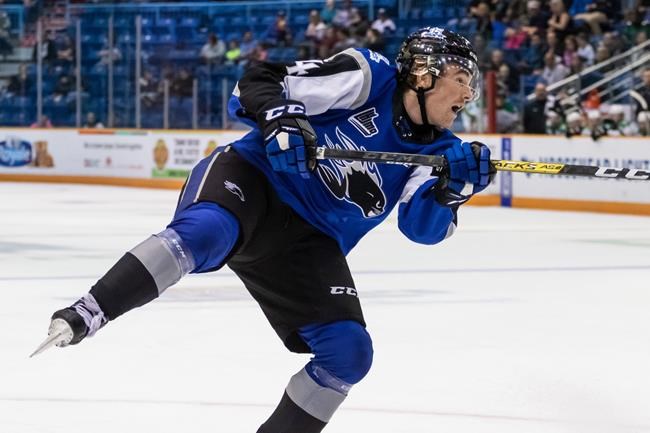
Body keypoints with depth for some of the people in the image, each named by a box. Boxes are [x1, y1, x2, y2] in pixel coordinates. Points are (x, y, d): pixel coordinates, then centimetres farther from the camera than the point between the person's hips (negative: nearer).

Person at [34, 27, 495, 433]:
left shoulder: (437, 149, 10)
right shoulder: (368, 77, -4)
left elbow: (423, 227, -5)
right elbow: (257, 85, -6)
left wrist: (454, 186, -23)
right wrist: (279, 118, -26)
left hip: (307, 243, 6)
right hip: (254, 179, -6)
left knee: (349, 351, -8)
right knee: (205, 232, -38)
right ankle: (82, 317, -39)